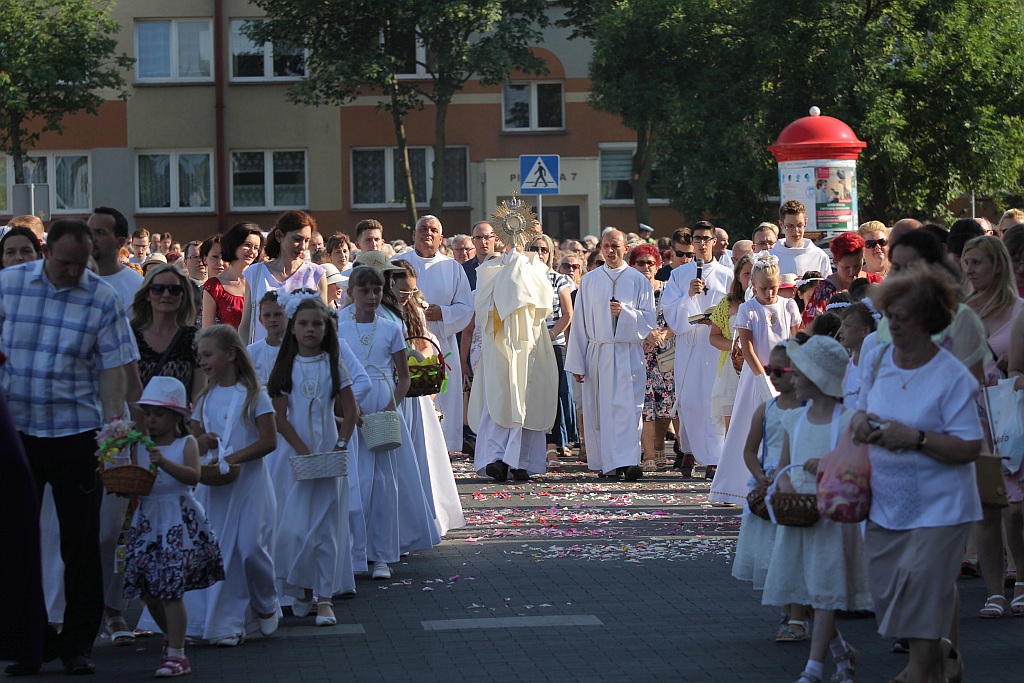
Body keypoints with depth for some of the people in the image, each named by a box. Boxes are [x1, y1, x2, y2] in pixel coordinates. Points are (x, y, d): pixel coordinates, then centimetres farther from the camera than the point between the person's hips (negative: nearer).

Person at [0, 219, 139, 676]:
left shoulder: (103, 299, -4)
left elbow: (113, 369, -6)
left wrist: (114, 430, -14)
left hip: (76, 433, -2)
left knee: (80, 542, 2)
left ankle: (78, 643, 12)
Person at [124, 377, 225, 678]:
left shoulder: (186, 443, -1)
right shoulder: (141, 446, 11)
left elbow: (193, 476, -16)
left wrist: (165, 463, -29)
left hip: (179, 520, -5)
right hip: (148, 519, 5)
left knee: (171, 589, -10)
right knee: (149, 591, 8)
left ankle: (176, 654, -6)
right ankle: (170, 636, 33)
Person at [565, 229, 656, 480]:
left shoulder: (638, 280, 5)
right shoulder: (589, 281, 9)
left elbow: (649, 320, 3)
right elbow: (580, 322, 8)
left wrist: (625, 312, -16)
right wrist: (577, 362, 4)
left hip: (628, 354, -2)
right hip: (597, 353, 2)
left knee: (628, 408, -12)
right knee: (598, 410, 3)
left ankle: (628, 461, -19)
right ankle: (604, 462, 12)